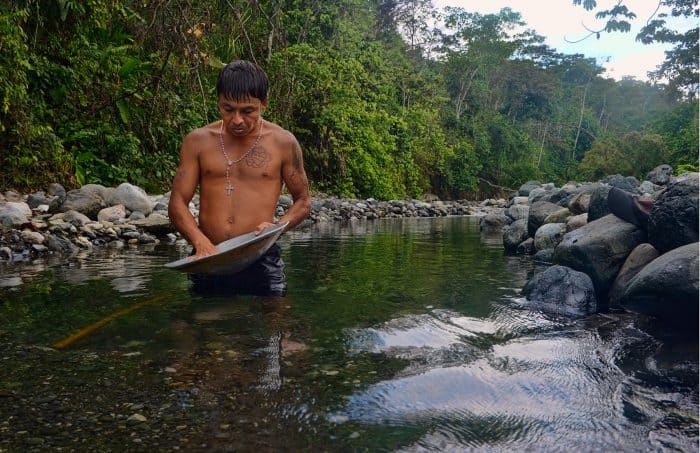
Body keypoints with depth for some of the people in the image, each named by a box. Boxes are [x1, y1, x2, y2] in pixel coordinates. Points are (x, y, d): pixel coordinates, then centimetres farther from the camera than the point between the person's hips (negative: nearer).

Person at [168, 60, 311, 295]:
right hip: (208, 259, 2)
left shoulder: (283, 142, 2)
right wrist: (200, 241, -17)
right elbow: (177, 203, 2)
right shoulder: (197, 141, 5)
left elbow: (303, 201, 10)